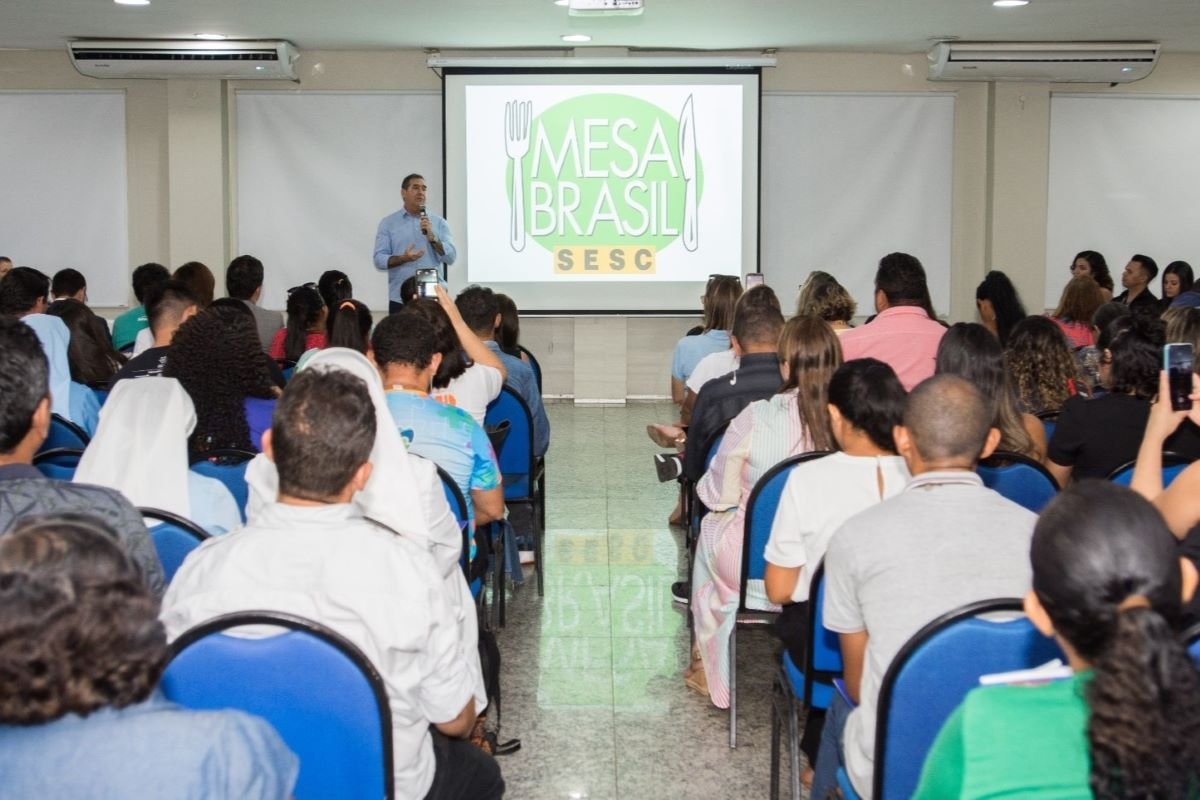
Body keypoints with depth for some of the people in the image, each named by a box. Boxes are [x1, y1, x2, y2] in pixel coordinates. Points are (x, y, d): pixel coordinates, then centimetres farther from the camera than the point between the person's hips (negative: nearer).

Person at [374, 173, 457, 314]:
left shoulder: (439, 222, 9)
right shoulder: (388, 223, 6)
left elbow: (451, 257, 1)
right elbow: (379, 259, -1)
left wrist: (432, 237, -13)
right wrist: (403, 259, -18)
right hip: (400, 300, -1)